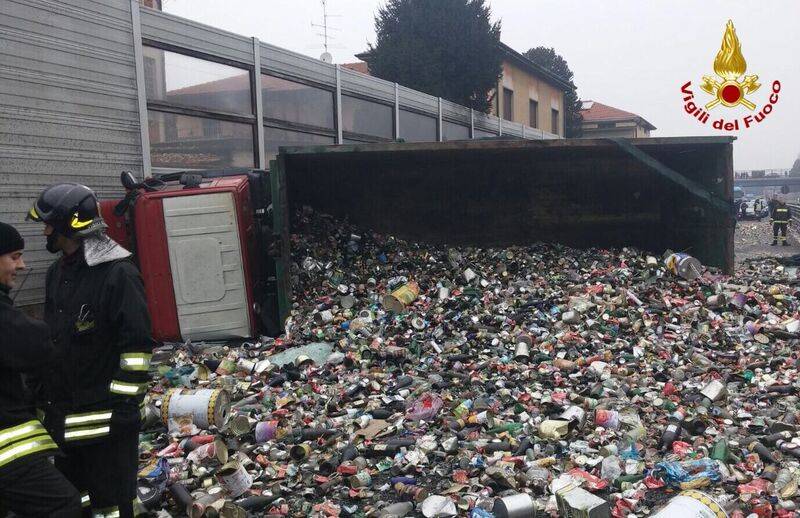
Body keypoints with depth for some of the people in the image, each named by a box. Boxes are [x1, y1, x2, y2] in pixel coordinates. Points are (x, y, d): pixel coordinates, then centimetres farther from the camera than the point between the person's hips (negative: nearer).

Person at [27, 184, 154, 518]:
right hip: (62, 413, 9)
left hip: (106, 414, -8)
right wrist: (44, 393, 19)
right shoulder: (57, 273, 11)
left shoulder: (118, 273, -16)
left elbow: (137, 346, -17)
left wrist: (126, 403, -17)